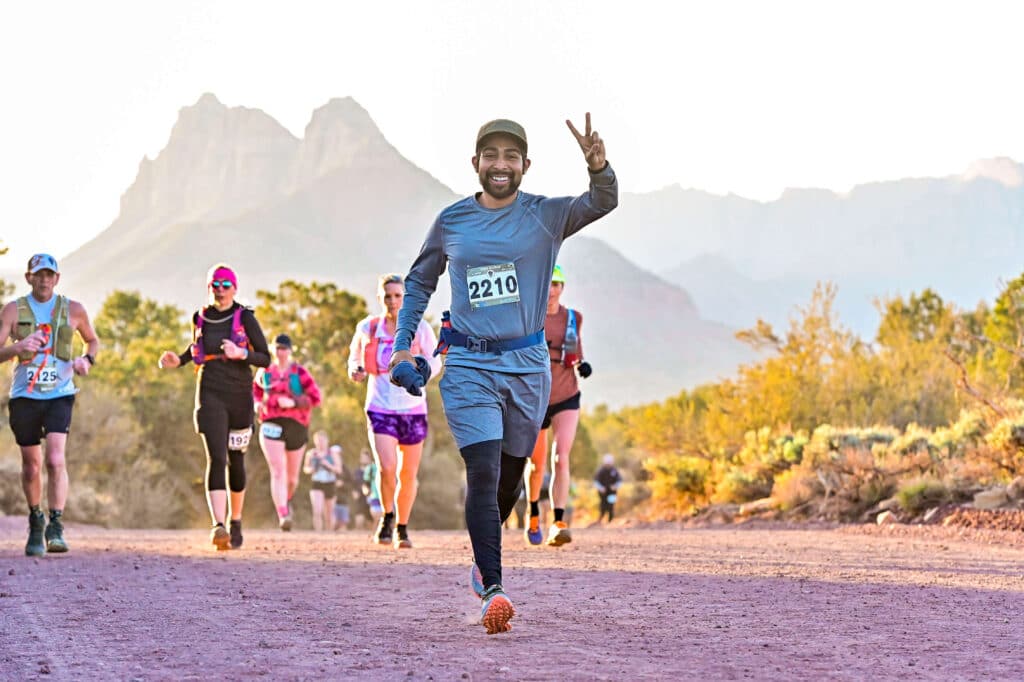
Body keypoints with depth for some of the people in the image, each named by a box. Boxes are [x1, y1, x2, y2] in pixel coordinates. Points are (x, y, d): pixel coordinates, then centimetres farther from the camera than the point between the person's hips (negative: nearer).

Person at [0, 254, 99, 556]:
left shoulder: (73, 310, 5)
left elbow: (93, 340, 21)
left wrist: (87, 359, 0)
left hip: (59, 395, -1)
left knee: (56, 460, -18)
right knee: (31, 465, 9)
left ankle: (55, 527, -17)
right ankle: (35, 524, 29)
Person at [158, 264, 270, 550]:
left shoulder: (245, 317, -2)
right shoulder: (200, 318, 7)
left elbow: (265, 358, -3)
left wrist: (242, 354, -21)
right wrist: (179, 360, 8)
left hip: (240, 396, 0)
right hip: (210, 395, 0)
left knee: (236, 461, 11)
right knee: (216, 458, -15)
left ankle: (236, 521, 30)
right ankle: (218, 526, -26)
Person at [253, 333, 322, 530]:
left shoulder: (300, 372, -2)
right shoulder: (264, 372, 8)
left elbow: (315, 397, -7)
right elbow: (255, 390, 26)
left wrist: (293, 402, -21)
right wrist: (256, 403, 3)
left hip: (296, 425, 0)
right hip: (271, 425, 0)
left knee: (292, 476, 12)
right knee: (277, 472, -17)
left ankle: (287, 500, 45)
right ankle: (283, 516, -26)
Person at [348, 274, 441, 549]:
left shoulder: (421, 328, -2)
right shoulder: (367, 328, 1)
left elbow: (435, 362, 7)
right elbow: (355, 354, 17)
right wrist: (355, 369, -5)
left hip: (413, 409, 1)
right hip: (380, 409, -1)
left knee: (408, 475, 7)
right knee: (386, 468, -18)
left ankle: (402, 528, 27)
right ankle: (387, 516, 9)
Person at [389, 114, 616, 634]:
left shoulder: (546, 216, -1)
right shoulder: (451, 220, 3)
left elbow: (602, 203, -20)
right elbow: (420, 281, 17)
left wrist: (598, 168, -41)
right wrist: (403, 343, 8)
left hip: (528, 362, 1)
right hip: (469, 365, -1)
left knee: (511, 473, 14)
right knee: (483, 473, -15)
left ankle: (483, 558, 40)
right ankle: (492, 591, -19)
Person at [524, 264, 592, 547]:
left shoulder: (573, 318, 3)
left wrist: (582, 364, -5)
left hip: (566, 398, 0)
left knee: (561, 459, -18)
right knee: (537, 464, 12)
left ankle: (558, 524, -25)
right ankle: (533, 515, 39)